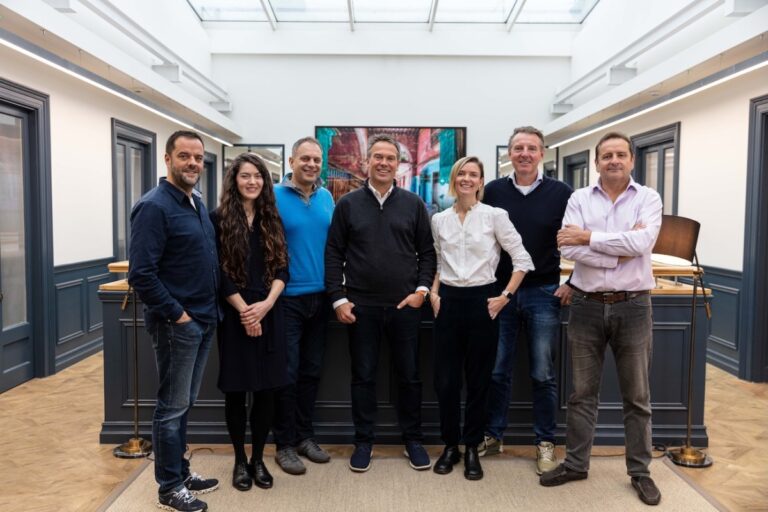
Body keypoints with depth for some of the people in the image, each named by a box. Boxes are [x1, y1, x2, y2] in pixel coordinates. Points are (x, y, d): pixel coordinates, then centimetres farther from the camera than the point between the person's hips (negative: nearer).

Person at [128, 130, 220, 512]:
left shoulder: (197, 204, 11)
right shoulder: (154, 206, -15)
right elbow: (141, 273, -21)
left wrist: (208, 309, 12)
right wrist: (176, 314, -18)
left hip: (204, 319, 8)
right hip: (176, 322, -8)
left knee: (183, 403, 18)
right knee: (172, 406, 4)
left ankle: (181, 472, 33)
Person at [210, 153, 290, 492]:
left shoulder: (272, 219, 9)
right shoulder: (219, 218, -2)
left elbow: (282, 268, 3)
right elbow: (219, 273, -6)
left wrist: (266, 304, -11)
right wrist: (244, 310, -13)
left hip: (269, 314, 3)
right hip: (234, 315, -3)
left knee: (266, 388, 6)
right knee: (236, 389, 6)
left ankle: (258, 458, 22)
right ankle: (240, 460, 23)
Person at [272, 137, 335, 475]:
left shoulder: (327, 197, 8)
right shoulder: (275, 197, -7)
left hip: (320, 296, 5)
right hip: (288, 298, -5)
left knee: (312, 370, 13)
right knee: (288, 373, 3)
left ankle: (305, 436, 28)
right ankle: (285, 444, 18)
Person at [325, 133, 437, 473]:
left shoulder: (413, 204, 6)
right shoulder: (348, 204, 3)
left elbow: (427, 251, 7)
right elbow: (333, 254, 2)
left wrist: (422, 290, -5)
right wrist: (338, 299, -4)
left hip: (405, 306, 1)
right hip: (361, 306, 0)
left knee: (409, 375, 10)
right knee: (363, 376, 9)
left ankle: (413, 440, 26)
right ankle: (363, 441, 24)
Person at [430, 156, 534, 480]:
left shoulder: (495, 216, -4)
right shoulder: (439, 220, 7)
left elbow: (523, 260, -3)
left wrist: (505, 296, -7)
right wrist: (434, 293, 6)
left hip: (482, 300, -3)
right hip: (448, 301, 3)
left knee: (478, 379, 7)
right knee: (445, 379, 6)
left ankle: (472, 449, 23)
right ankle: (450, 445, 24)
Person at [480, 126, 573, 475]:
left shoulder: (561, 194, -1)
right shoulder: (493, 192, 2)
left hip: (544, 294, -1)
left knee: (543, 374, 7)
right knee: (497, 371, 9)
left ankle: (545, 443, 22)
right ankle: (493, 436, 25)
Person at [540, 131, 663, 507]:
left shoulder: (648, 198, 1)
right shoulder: (579, 199, 2)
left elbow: (642, 243, -17)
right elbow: (569, 249, -12)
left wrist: (589, 237, -12)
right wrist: (621, 250, -16)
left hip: (632, 306, 0)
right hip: (587, 305, 1)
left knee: (636, 395, 11)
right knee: (582, 392, 12)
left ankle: (640, 471, 27)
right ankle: (575, 463, 26)